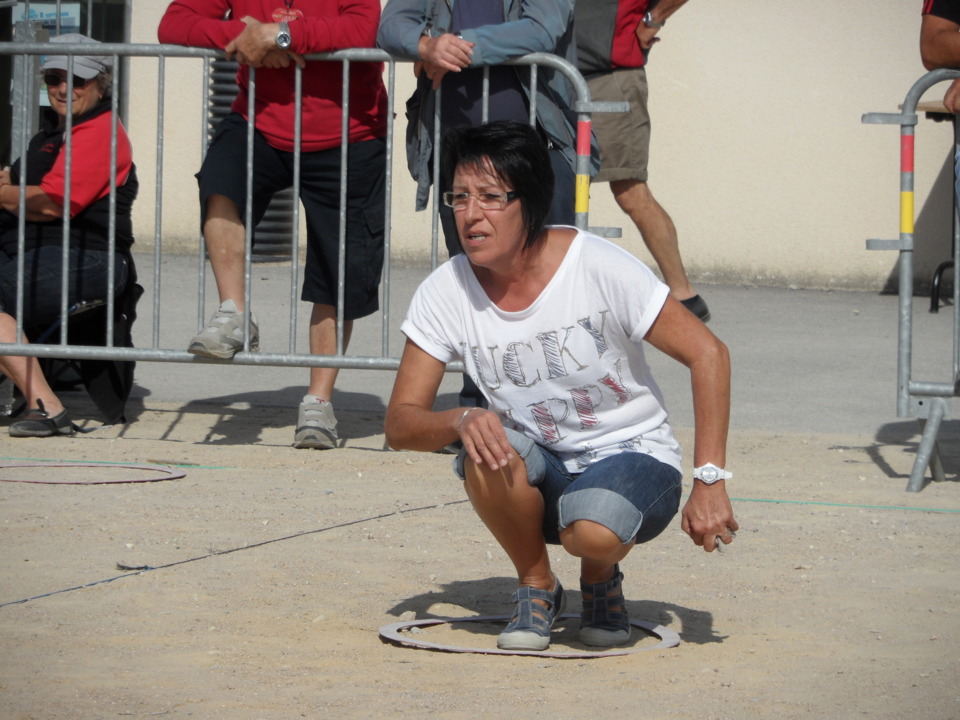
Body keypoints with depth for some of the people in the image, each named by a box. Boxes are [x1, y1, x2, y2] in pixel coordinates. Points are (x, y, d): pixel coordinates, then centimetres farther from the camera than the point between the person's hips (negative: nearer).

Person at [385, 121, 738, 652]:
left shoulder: (598, 268, -19)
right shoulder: (444, 294, -10)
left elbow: (707, 354, -14)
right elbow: (400, 424, -9)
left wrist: (709, 483, -21)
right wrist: (461, 420, -33)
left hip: (632, 456, -3)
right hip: (541, 477, 3)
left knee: (592, 532, -36)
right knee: (487, 452, -32)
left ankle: (601, 579, 3)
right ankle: (536, 587, -4)